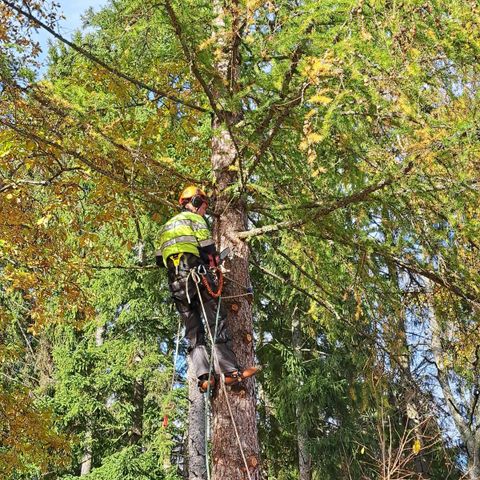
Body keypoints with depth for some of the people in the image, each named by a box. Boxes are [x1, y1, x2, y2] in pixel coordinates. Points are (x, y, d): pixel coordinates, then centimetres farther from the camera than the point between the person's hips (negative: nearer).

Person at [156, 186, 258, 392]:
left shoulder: (167, 226, 28)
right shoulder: (195, 219, 6)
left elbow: (159, 259, 22)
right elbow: (208, 249, -7)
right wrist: (214, 266, 7)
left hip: (175, 283, 7)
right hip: (195, 275, -6)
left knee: (193, 331, 4)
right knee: (217, 323, -8)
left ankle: (203, 376, -9)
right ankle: (230, 371, -16)